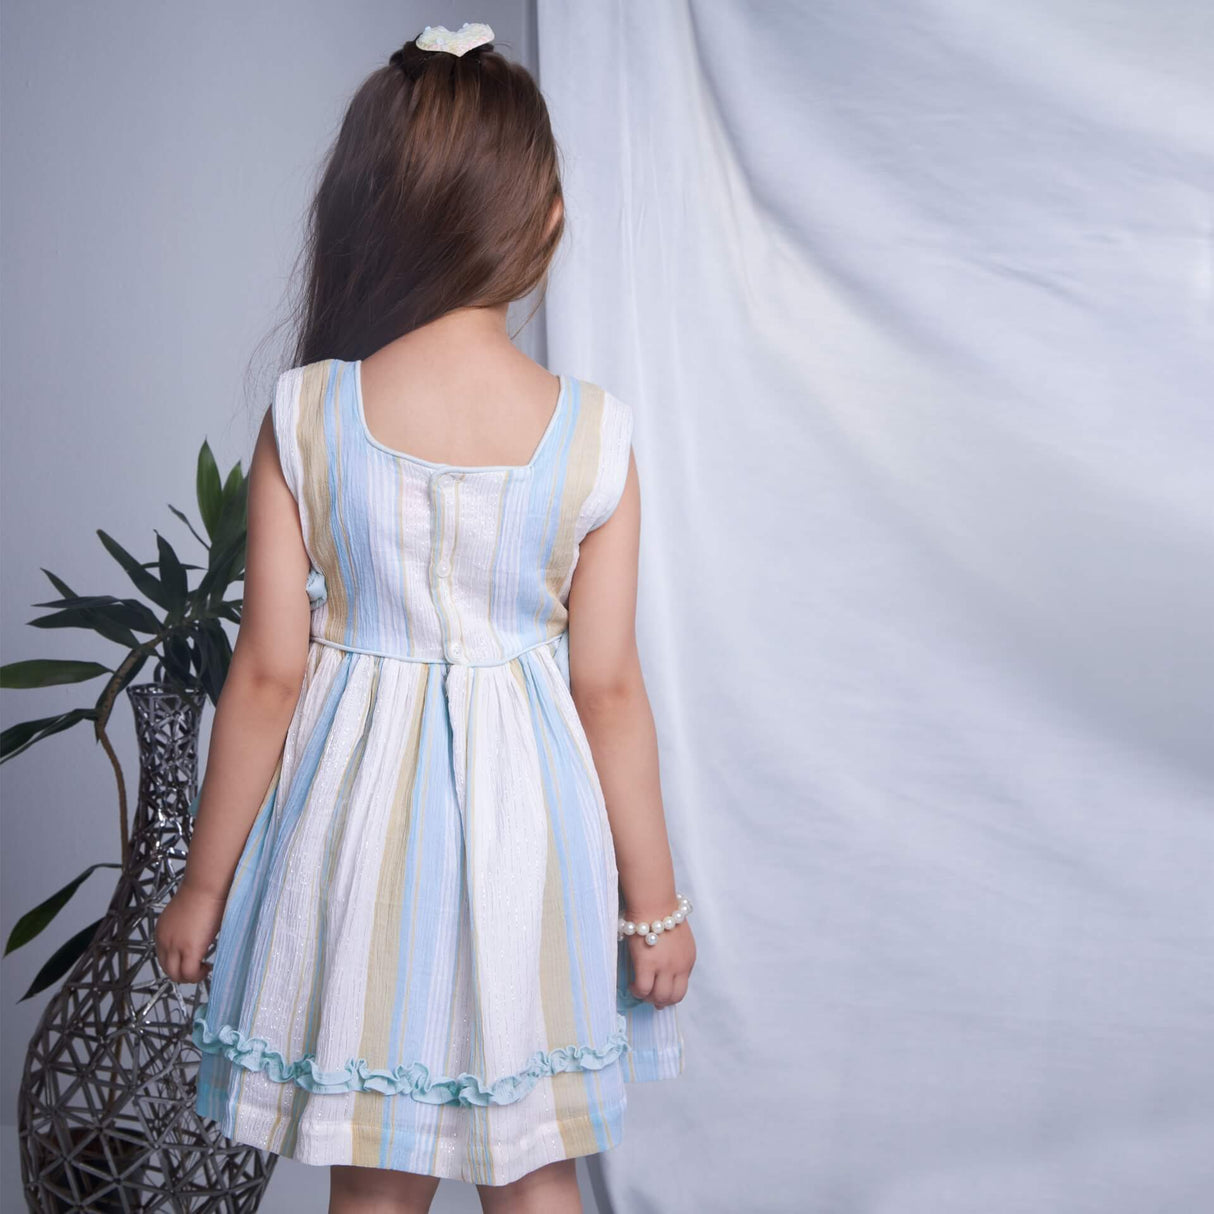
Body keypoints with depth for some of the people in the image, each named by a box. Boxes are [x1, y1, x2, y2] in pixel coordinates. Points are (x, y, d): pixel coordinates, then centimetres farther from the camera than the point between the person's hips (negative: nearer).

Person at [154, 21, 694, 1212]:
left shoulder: (304, 415, -12)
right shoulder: (594, 432, -11)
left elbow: (269, 675, -8)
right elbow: (610, 689, -7)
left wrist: (204, 884, 4)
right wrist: (654, 900, 4)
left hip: (360, 819, 0)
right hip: (525, 828, 1)